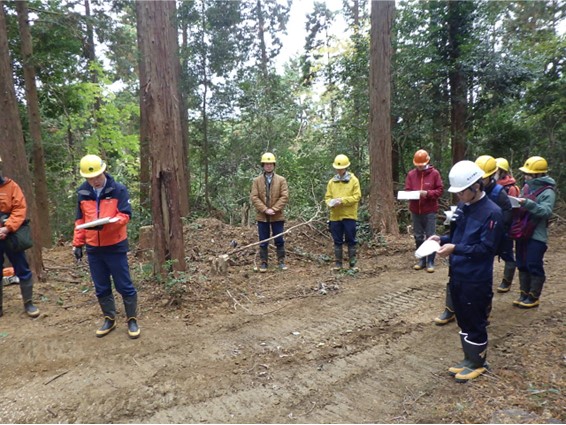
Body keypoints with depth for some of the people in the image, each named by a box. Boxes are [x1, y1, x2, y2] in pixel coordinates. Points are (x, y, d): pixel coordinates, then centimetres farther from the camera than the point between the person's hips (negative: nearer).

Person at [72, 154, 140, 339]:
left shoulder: (119, 190, -9)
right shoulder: (82, 192, 5)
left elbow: (125, 215, -14)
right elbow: (80, 220, 12)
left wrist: (105, 223, -30)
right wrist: (77, 243, 8)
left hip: (115, 246, -4)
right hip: (93, 248, 4)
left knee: (124, 286, 3)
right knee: (101, 288, 13)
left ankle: (132, 320, 16)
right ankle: (109, 319, 28)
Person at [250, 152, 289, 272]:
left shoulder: (281, 180, 1)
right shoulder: (257, 180, 3)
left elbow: (284, 197, -6)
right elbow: (254, 197, -4)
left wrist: (274, 209, -15)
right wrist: (265, 210, -15)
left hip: (277, 216, 0)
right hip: (262, 217, 1)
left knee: (279, 240, 7)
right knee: (263, 242, 8)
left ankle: (281, 261, 20)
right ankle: (263, 263, 18)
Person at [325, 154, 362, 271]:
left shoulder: (354, 180, -1)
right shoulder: (332, 182, 9)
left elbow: (357, 197, -8)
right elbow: (327, 197, 9)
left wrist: (342, 200, -17)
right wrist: (330, 203, -14)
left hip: (349, 216, -3)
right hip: (335, 216, 3)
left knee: (351, 240, 4)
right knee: (337, 241, 8)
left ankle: (353, 263, 12)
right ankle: (338, 263, 17)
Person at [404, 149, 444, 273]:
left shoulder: (434, 173, -3)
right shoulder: (411, 174, 5)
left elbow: (440, 190, -4)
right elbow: (407, 190, 7)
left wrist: (427, 193, -19)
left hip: (430, 211, -3)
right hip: (415, 211, 4)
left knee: (430, 237, 0)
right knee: (418, 237, 11)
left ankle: (430, 262, 9)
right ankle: (422, 260, 23)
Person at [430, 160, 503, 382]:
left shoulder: (492, 212, -18)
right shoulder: (462, 206, 5)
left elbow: (487, 248, -20)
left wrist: (455, 249, -25)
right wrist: (442, 239, -3)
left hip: (476, 280, -8)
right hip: (457, 275, 8)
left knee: (475, 322, 8)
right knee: (463, 320, 19)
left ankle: (477, 363, 27)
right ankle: (469, 358, 35)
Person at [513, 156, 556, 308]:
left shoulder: (547, 192, -11)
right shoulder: (527, 187, 9)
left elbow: (546, 211, -24)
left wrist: (527, 203, -31)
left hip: (537, 236, -7)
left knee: (534, 267, 1)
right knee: (522, 265, 13)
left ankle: (534, 297, 14)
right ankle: (524, 294, 25)